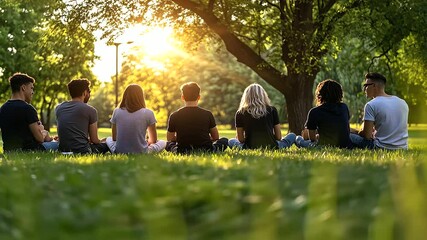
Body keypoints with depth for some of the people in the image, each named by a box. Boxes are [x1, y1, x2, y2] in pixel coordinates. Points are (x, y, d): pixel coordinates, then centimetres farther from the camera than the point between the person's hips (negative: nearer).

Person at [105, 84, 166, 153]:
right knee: (162, 143, 26)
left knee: (109, 139, 36)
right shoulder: (148, 113, -7)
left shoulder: (117, 112, -1)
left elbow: (114, 138, 9)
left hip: (119, 152, 2)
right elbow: (153, 139, 6)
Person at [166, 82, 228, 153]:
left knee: (168, 144, 29)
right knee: (224, 140, 27)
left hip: (183, 151, -1)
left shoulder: (174, 116, -2)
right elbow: (216, 137, 8)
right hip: (206, 150, 1)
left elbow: (170, 139, 11)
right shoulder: (207, 114, -4)